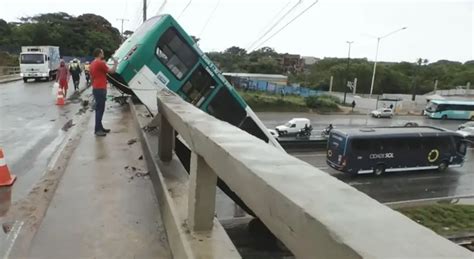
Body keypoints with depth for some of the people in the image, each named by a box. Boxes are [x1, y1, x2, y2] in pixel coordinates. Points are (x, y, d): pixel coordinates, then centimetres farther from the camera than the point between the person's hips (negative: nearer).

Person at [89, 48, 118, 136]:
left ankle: (100, 127, 21)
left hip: (96, 89, 10)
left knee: (99, 109, 14)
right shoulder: (101, 63, -14)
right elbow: (111, 71, -11)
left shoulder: (92, 64, 14)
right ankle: (97, 130, -5)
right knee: (100, 109, -7)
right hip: (100, 89, -10)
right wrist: (115, 63, 5)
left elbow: (91, 77, 19)